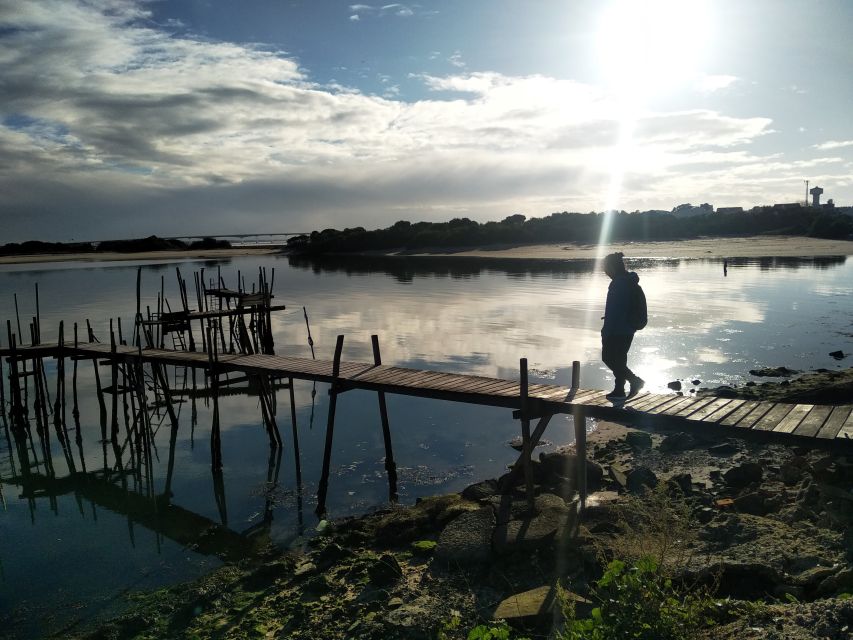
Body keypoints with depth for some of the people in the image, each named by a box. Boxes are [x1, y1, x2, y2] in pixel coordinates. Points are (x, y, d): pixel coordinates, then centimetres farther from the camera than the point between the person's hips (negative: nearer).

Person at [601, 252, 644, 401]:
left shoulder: (618, 283, -19)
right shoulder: (629, 281, 12)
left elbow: (613, 309, -22)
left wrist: (606, 330, -17)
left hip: (616, 331, -10)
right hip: (627, 330, 10)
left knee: (609, 358, 0)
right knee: (619, 359, 15)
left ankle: (634, 380, 1)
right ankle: (619, 391, 20)